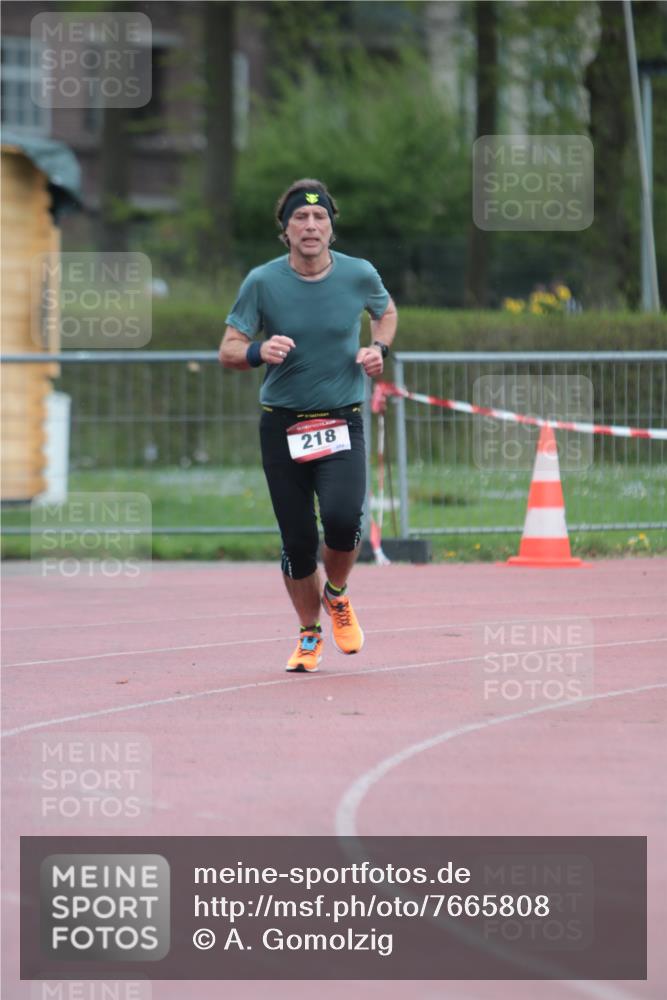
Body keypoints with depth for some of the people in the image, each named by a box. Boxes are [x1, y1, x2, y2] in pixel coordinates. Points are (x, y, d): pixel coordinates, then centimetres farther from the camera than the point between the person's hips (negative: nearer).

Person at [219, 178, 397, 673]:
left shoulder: (359, 275, -2)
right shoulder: (263, 282, -6)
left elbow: (386, 311, 21)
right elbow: (228, 351, -3)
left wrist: (379, 348, 0)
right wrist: (259, 351, -25)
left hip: (342, 423, 0)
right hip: (282, 425, 0)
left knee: (342, 517, -23)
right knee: (298, 541, 0)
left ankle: (337, 596, 10)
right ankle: (310, 633, 26)